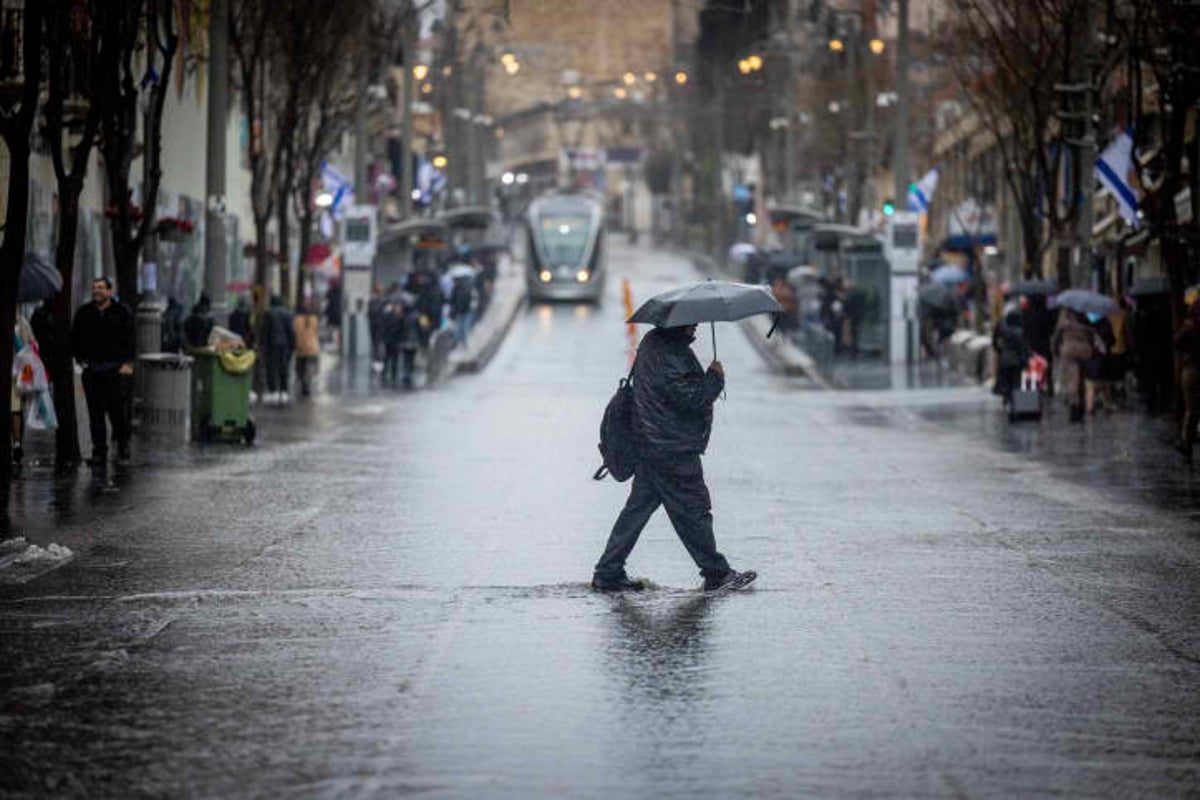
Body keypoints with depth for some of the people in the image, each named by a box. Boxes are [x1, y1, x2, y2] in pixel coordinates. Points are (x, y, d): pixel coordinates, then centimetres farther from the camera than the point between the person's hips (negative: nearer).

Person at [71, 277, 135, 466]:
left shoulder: (122, 312, 4)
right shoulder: (83, 313, 11)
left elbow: (130, 339, 1)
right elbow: (75, 338, 16)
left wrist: (127, 363, -9)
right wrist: (80, 358, 2)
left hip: (116, 367, -3)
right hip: (91, 368, 3)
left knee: (116, 407, -7)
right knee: (95, 411, 0)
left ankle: (123, 443, 14)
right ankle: (99, 452, 3)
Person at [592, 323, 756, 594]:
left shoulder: (653, 342, 10)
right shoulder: (668, 357, -23)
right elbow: (694, 398, -24)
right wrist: (716, 377, -11)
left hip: (650, 447, 10)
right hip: (673, 451, -10)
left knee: (638, 508, 12)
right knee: (693, 511, 2)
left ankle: (608, 574, 15)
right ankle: (717, 575, 12)